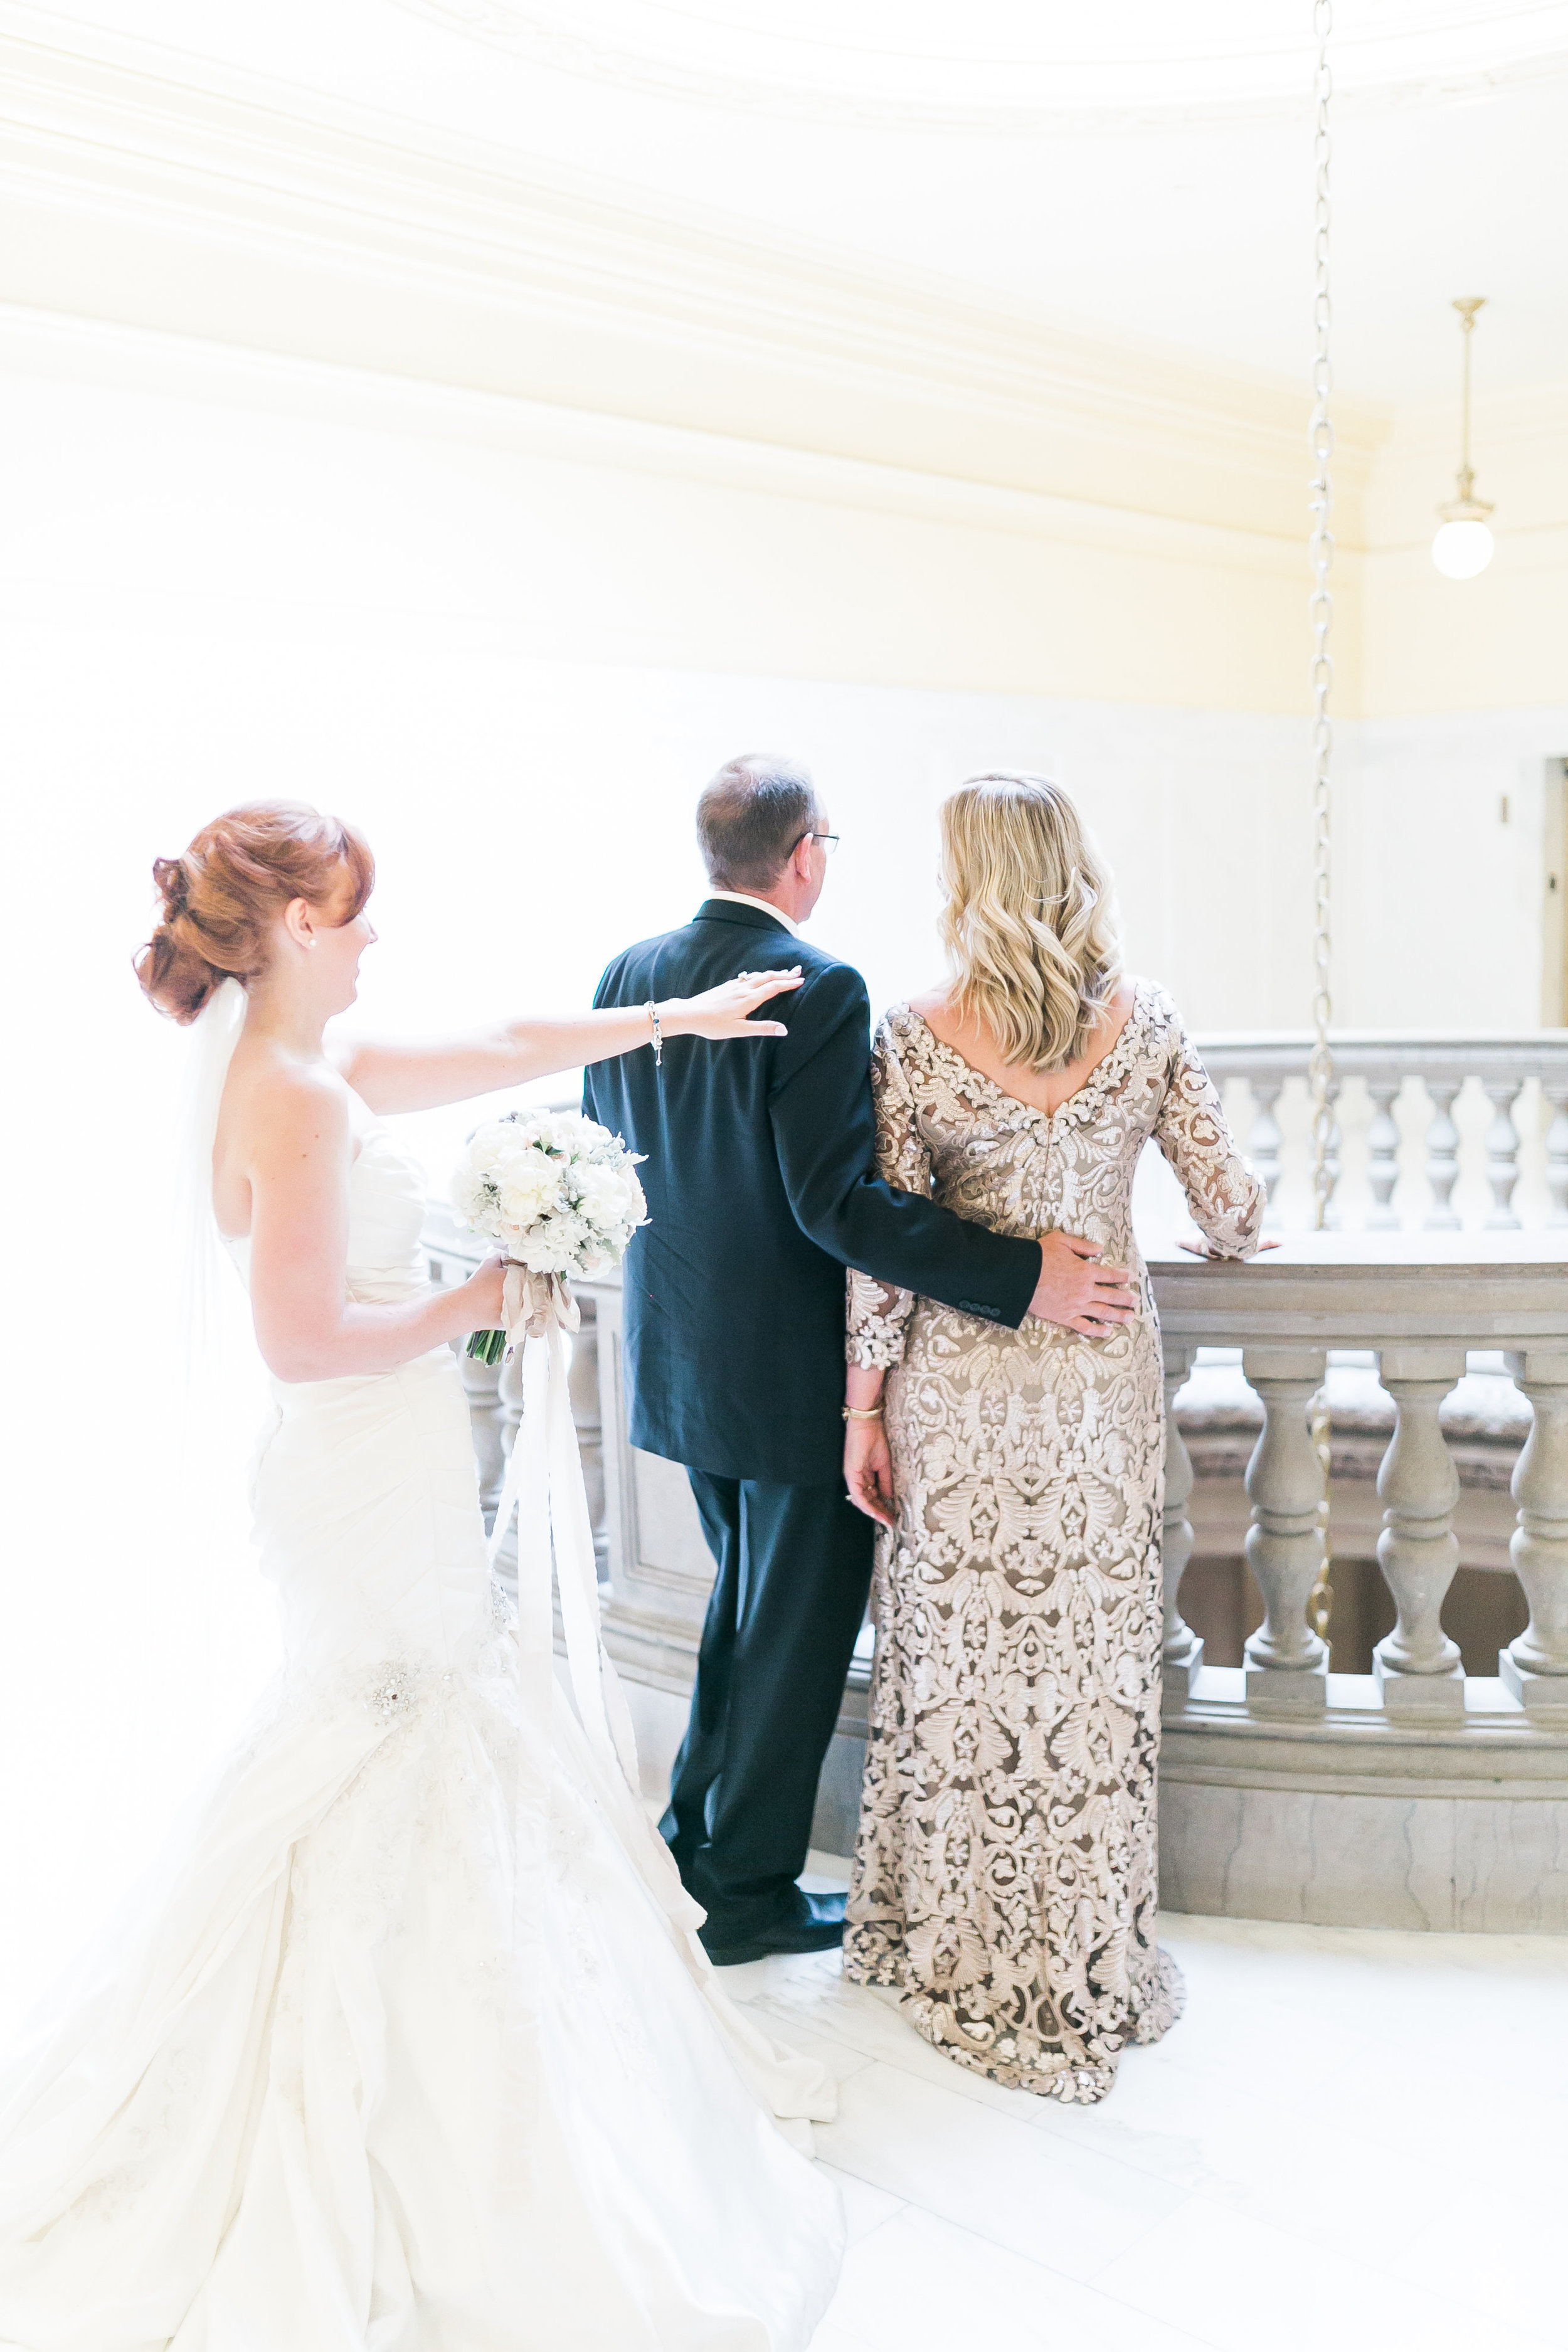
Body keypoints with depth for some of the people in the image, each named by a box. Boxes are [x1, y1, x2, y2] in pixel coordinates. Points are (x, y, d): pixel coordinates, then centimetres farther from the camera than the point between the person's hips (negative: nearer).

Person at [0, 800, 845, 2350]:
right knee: (407, 1796, 6)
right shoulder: (300, 1101, -23)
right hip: (373, 1481, -10)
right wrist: (472, 1304, -14)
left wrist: (675, 1017, 20)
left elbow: (497, 1051, 14)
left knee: (381, 1776, 22)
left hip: (364, 1474, 10)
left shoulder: (273, 1064, 7)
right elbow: (306, 1338, -28)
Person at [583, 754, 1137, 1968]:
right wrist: (1021, 1275, -25)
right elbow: (836, 1205, -26)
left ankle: (693, 1840, 36)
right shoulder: (820, 989, -21)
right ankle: (751, 1890, 23)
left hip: (681, 1360, 8)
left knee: (749, 1593, 26)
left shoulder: (628, 975, 1)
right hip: (794, 1375, -7)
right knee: (797, 1630, 10)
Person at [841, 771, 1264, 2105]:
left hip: (962, 1383, -1)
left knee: (963, 1656, 11)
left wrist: (864, 1406, 1)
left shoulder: (917, 1041, -10)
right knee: (1093, 1660, 12)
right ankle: (1089, 1959, 27)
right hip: (1103, 1371, 2)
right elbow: (1232, 1207, -1)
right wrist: (1233, 1231, 23)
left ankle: (961, 1952, 27)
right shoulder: (1146, 1022, -5)